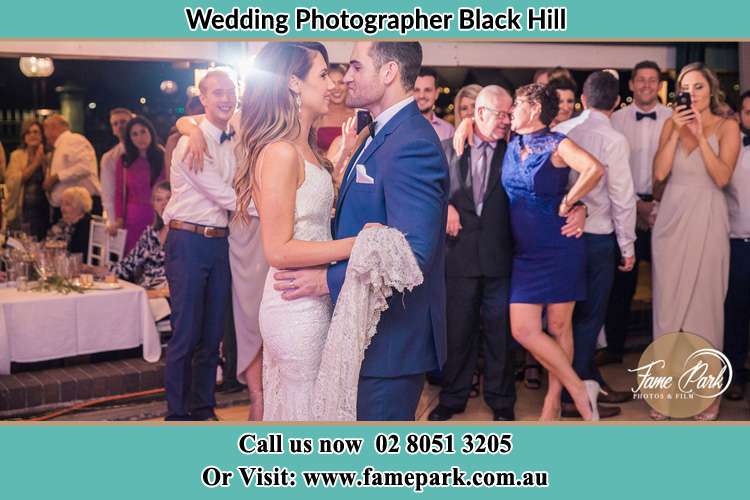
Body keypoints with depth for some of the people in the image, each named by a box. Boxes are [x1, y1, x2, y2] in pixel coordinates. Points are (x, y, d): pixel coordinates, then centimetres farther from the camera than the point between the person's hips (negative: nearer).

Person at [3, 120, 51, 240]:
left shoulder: (49, 157, 7)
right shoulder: (17, 155, 4)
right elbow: (12, 183, -10)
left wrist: (43, 162, -8)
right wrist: (35, 163, -10)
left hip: (43, 212, 1)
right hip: (20, 213, -1)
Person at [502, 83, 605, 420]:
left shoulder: (556, 145, -9)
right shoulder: (511, 146, 7)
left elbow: (595, 169, -26)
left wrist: (567, 204, -17)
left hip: (559, 249, -5)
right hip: (526, 253, 6)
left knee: (559, 328, 4)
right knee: (523, 330, -1)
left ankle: (553, 401, 17)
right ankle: (579, 390, 12)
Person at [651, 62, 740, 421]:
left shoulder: (726, 127, 2)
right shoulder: (671, 124, 9)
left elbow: (722, 177, -11)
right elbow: (659, 172, -4)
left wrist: (700, 135, -13)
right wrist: (677, 132, -8)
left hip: (706, 220, -2)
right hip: (671, 219, 3)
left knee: (704, 301, 0)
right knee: (668, 301, 3)